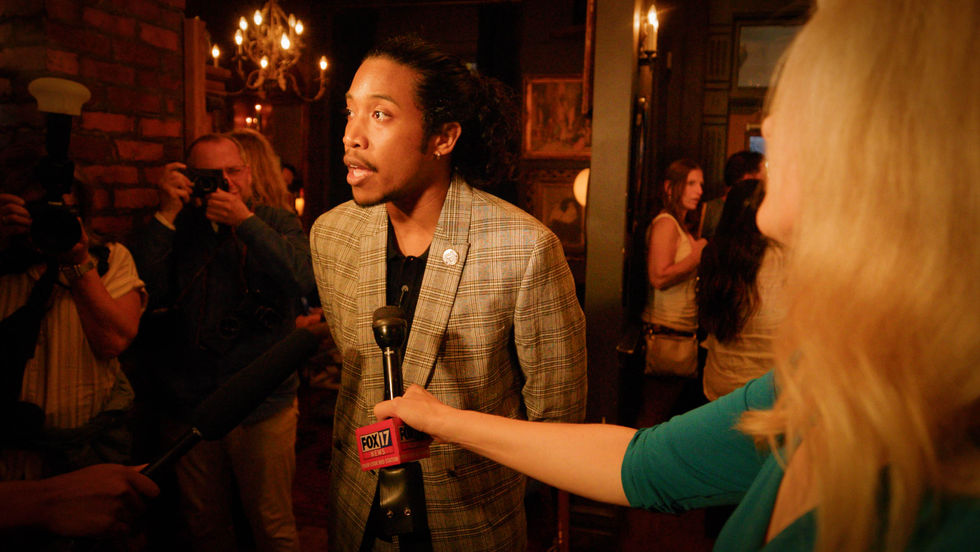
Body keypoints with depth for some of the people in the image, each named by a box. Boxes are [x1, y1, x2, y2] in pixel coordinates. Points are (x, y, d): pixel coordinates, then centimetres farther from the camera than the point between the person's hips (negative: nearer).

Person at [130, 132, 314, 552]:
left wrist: (245, 220, -19)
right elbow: (142, 291, -11)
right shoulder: (174, 227, 4)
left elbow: (302, 281, -18)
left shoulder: (276, 221, 0)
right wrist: (166, 215, -14)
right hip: (188, 405, 2)